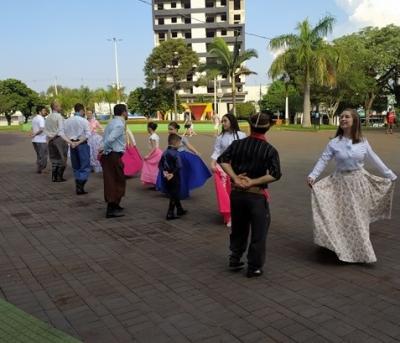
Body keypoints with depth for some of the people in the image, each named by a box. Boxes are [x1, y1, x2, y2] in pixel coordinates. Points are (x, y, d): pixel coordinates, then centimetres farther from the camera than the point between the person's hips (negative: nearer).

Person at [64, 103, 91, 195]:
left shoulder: (67, 121, 6)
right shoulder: (84, 121, -9)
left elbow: (65, 133, 4)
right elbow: (88, 135, -13)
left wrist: (71, 142, 3)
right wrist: (79, 142, -12)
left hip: (72, 145, 6)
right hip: (82, 144, -5)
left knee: (76, 167, 16)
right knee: (85, 166, 1)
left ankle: (78, 187, 20)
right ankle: (80, 187, -8)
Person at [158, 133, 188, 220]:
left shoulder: (165, 152, 5)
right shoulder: (175, 153, -17)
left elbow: (160, 164, 4)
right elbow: (179, 166, -26)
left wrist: (164, 172, -5)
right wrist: (173, 173, -17)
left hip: (166, 178, 7)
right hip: (174, 178, -7)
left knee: (174, 195, 19)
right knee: (174, 196, 4)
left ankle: (180, 210, 34)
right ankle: (170, 214, 5)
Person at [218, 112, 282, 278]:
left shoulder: (237, 144, 0)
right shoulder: (270, 150, -8)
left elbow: (222, 160, -9)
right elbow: (275, 175, -19)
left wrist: (235, 178, -12)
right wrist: (253, 182, -16)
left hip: (236, 193, 4)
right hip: (256, 195, -4)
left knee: (238, 229, 20)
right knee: (258, 233, 9)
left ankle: (235, 261, 30)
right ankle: (254, 268, 15)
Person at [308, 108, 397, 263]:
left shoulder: (363, 142, -2)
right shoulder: (334, 143, -7)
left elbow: (375, 160, 6)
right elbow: (323, 161, -12)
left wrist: (390, 175, 11)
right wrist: (312, 176, -27)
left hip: (359, 181, 2)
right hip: (341, 182, -1)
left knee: (359, 218, 12)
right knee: (343, 217, 4)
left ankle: (360, 250, 29)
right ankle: (344, 249, 21)